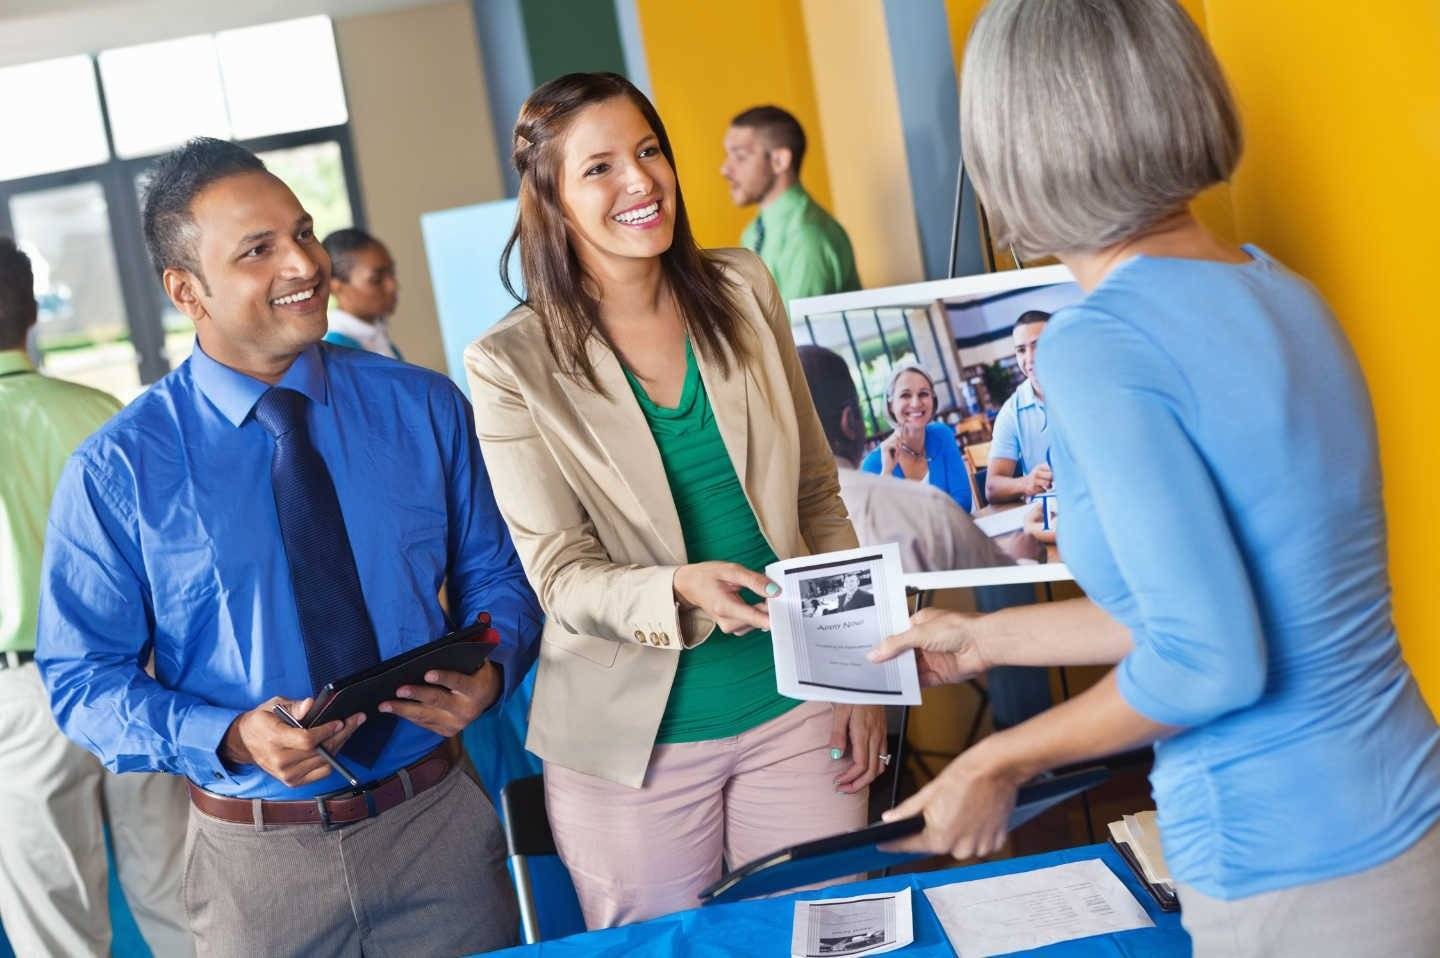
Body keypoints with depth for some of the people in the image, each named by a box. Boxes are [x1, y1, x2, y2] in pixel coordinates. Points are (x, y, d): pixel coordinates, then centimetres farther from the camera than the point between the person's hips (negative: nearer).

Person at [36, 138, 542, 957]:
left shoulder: (425, 408, -1)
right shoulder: (117, 472, -8)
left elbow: (493, 574, 8)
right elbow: (83, 678, -4)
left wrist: (488, 671, -14)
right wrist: (232, 738, -20)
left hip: (441, 824, 2)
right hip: (260, 858, -1)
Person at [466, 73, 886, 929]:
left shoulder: (743, 294, 0)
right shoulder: (513, 365, -10)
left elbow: (819, 496, 7)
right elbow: (561, 578, -10)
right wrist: (682, 592, -30)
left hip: (795, 706, 3)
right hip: (635, 743, -3)